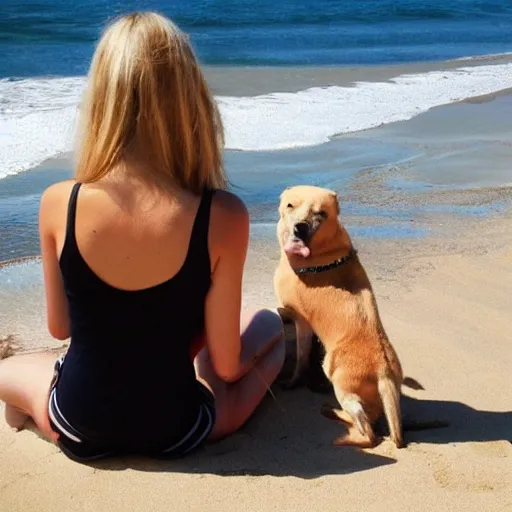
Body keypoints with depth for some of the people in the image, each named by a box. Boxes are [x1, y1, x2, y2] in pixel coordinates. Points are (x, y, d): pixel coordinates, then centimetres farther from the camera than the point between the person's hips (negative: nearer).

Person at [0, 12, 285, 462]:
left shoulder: (58, 203, -19)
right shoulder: (223, 216, -25)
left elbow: (60, 327, -2)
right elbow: (226, 365, -14)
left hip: (79, 425, 3)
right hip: (174, 430, -2)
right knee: (270, 324, 24)